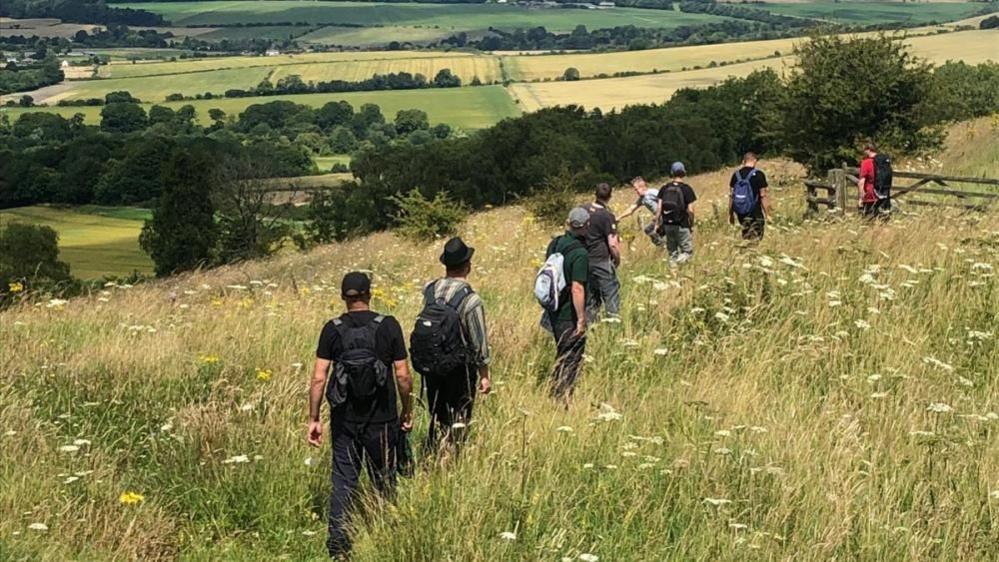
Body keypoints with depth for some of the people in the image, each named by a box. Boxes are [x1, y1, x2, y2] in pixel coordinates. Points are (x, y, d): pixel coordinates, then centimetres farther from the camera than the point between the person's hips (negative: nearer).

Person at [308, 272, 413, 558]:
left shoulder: (332, 329, -4)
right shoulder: (388, 326, -6)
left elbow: (318, 378, -6)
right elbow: (403, 375, -5)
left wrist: (314, 419, 1)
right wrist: (408, 411, 7)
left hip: (344, 420, 1)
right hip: (381, 420, -1)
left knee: (343, 481, 6)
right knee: (384, 481, 15)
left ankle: (338, 544, 2)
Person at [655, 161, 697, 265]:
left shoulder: (664, 189, 4)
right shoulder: (686, 189, -6)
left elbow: (658, 209, 1)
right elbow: (690, 210, -9)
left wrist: (657, 224, 8)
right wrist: (691, 224, 4)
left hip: (667, 225, 4)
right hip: (682, 225, -4)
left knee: (672, 252, 15)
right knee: (687, 252, 4)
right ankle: (679, 260, -24)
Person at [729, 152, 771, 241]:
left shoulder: (736, 175, 4)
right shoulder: (758, 174, -10)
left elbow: (731, 196, 7)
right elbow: (763, 196, -10)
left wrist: (731, 214, 15)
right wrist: (767, 214, -5)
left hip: (740, 213, 5)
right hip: (755, 213, -5)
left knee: (745, 237, 18)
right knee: (755, 239, 0)